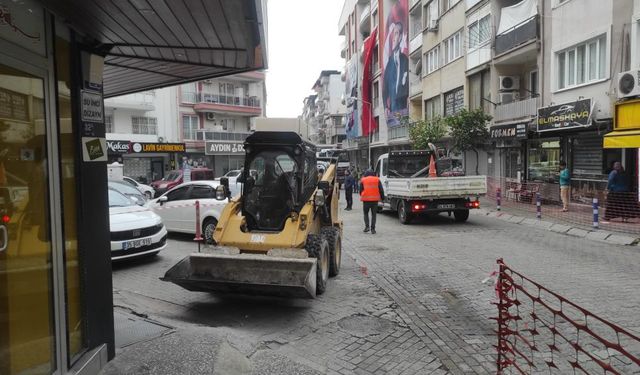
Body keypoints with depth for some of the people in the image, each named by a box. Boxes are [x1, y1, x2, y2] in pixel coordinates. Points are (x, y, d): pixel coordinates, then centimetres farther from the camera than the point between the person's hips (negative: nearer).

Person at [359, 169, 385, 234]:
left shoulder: (363, 180, 5)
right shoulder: (377, 180, 6)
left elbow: (361, 190, 9)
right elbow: (381, 190, 4)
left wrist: (362, 197, 24)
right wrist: (382, 198, 12)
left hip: (366, 199, -1)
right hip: (375, 199, 1)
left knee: (366, 213, 14)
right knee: (373, 214, 8)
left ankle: (367, 226, -1)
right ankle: (373, 229, 6)